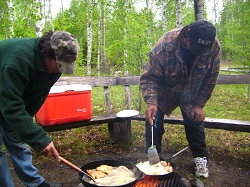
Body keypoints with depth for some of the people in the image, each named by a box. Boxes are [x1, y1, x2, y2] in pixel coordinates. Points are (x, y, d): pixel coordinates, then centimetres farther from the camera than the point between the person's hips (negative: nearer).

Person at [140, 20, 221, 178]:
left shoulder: (215, 47, -25)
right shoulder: (165, 45, -34)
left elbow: (211, 79, -11)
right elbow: (149, 77, -28)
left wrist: (199, 104, -11)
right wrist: (151, 103, -41)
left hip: (191, 93, 2)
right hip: (164, 91, -1)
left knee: (195, 122, 4)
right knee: (153, 121, -3)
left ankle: (201, 159, 26)